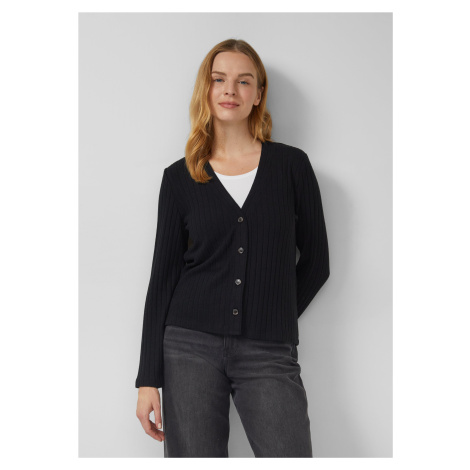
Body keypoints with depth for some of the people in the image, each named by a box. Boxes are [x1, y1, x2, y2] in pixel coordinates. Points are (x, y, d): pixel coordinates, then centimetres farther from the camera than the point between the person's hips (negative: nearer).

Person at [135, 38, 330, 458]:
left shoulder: (292, 164, 5)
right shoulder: (180, 177, 6)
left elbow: (316, 261, 11)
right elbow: (163, 276, 5)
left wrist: (275, 319, 5)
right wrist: (149, 378, 2)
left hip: (270, 355, 0)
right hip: (191, 347, 1)